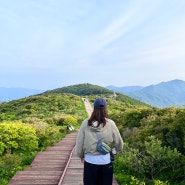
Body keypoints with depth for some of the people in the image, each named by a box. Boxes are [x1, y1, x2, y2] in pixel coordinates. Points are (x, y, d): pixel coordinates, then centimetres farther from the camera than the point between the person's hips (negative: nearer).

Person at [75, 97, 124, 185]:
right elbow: (119, 143, -1)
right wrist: (116, 151, 21)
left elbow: (79, 143, -4)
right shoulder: (110, 124, -11)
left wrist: (81, 155, 16)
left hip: (90, 161, 0)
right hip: (106, 161, 0)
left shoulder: (86, 123, -10)